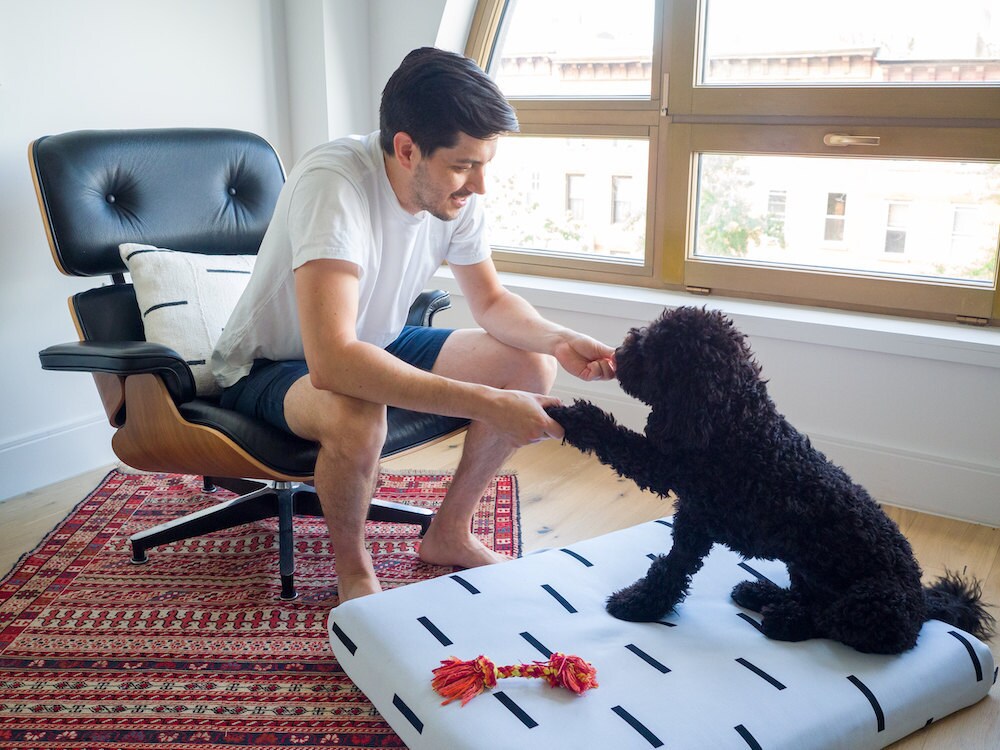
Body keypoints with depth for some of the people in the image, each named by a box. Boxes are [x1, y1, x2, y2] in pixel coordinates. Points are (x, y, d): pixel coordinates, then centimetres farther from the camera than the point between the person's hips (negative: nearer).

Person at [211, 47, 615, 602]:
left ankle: (448, 535, 8)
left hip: (376, 345, 7)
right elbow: (331, 362, -44)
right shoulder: (332, 182, -34)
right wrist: (488, 403, -45)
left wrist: (558, 340, -19)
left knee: (532, 363, -6)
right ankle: (352, 568, -8)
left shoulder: (454, 193, -12)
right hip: (269, 367, -7)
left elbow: (491, 302, 3)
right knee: (355, 416, -40)